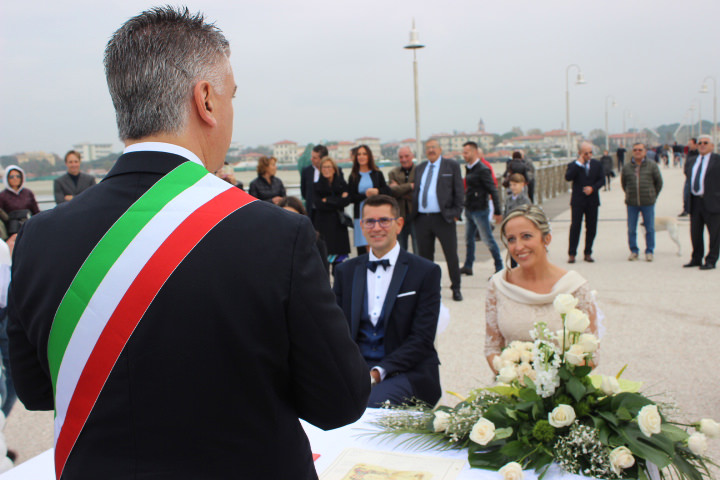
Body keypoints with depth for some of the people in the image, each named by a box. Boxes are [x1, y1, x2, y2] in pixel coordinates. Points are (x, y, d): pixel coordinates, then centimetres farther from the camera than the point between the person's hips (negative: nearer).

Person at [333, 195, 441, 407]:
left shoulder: (426, 272, 1)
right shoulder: (345, 271, 13)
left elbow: (422, 339, -6)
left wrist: (378, 372, -18)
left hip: (407, 372, -3)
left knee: (370, 404, -34)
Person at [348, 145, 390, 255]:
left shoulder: (377, 174, 10)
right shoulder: (353, 176, 9)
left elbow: (388, 191, 4)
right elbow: (351, 198, 1)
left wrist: (377, 191, -14)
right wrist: (365, 195, -10)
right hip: (360, 216, 0)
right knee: (362, 250, -4)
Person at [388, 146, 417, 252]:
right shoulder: (393, 173, 10)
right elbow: (393, 191, -6)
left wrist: (400, 189, -6)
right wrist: (410, 186, -13)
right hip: (400, 216, 3)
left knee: (419, 251, -3)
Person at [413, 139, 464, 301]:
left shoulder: (451, 166, 3)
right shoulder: (420, 168, 16)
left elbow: (459, 191, 0)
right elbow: (415, 191, 17)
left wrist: (456, 213, -6)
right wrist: (413, 213, 7)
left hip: (443, 218, -4)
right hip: (422, 219, 4)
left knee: (451, 255, 2)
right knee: (425, 256, 9)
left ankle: (456, 289, 15)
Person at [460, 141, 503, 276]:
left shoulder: (482, 170, -15)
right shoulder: (468, 168, 9)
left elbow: (493, 191, -16)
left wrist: (497, 212, -18)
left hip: (480, 210, -8)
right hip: (469, 209, 8)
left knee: (488, 239, -2)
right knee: (469, 239, 15)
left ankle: (499, 267, 8)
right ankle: (468, 266, 26)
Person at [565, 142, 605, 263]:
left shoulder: (597, 164, 9)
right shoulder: (573, 165, -1)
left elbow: (602, 179, 5)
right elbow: (568, 177, -19)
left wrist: (593, 188, -13)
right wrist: (579, 163, -19)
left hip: (592, 201, 3)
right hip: (578, 201, -3)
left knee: (591, 228, 5)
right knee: (575, 227, -3)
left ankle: (588, 253, 15)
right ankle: (571, 254, 3)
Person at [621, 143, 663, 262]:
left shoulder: (652, 166, 0)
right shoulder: (626, 167, 3)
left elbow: (659, 182, 9)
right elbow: (623, 183, 17)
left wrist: (653, 196, 10)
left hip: (648, 203, -1)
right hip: (631, 203, 1)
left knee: (650, 229, 4)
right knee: (631, 229, 5)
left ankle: (649, 251, 16)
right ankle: (633, 251, 18)